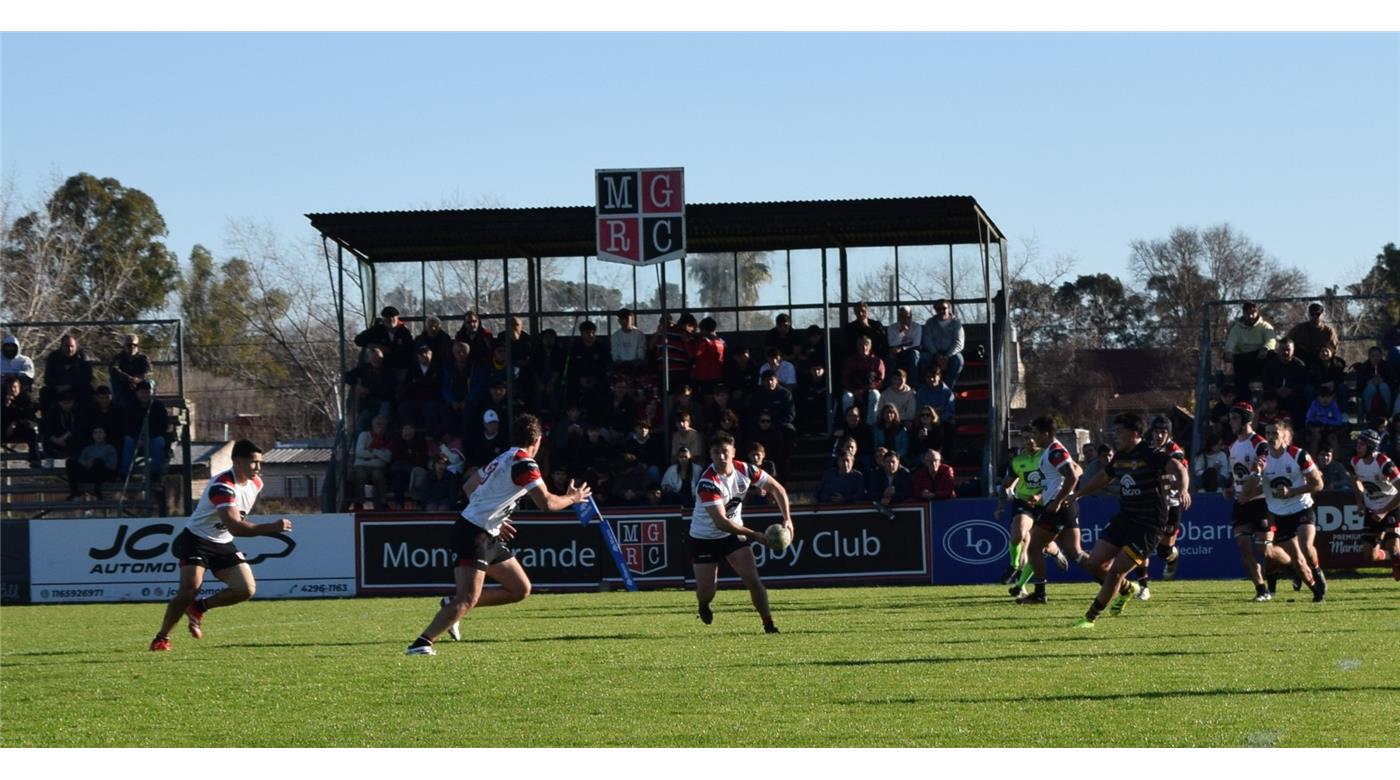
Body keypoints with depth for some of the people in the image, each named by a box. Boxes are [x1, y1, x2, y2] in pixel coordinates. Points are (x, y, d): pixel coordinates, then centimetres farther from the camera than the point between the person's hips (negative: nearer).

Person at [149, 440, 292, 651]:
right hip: (197, 540, -8)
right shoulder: (223, 486, -29)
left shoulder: (256, 483, -1)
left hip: (223, 545, 8)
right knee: (190, 588, -24)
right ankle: (162, 638, -8)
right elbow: (234, 526, -40)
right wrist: (271, 528, -44)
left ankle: (198, 608, 14)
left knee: (246, 589, -8)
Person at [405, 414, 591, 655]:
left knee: (520, 590, 11)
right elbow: (546, 503, -17)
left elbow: (469, 487, 26)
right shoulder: (524, 464, -13)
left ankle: (453, 605, 15)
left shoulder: (502, 459, 16)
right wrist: (572, 498, 2)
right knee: (468, 600, -20)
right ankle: (421, 644, -24)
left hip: (488, 537, 10)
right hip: (473, 534, -10)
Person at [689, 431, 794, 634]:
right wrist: (754, 535, -36)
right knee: (706, 593, -2)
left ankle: (769, 624, -5)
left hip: (734, 533, 4)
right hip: (704, 538, -4)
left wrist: (787, 518, -12)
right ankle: (703, 605, 35)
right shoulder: (708, 483, -30)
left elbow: (776, 488, 0)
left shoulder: (744, 470, -14)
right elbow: (721, 522, -33)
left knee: (753, 580, -12)